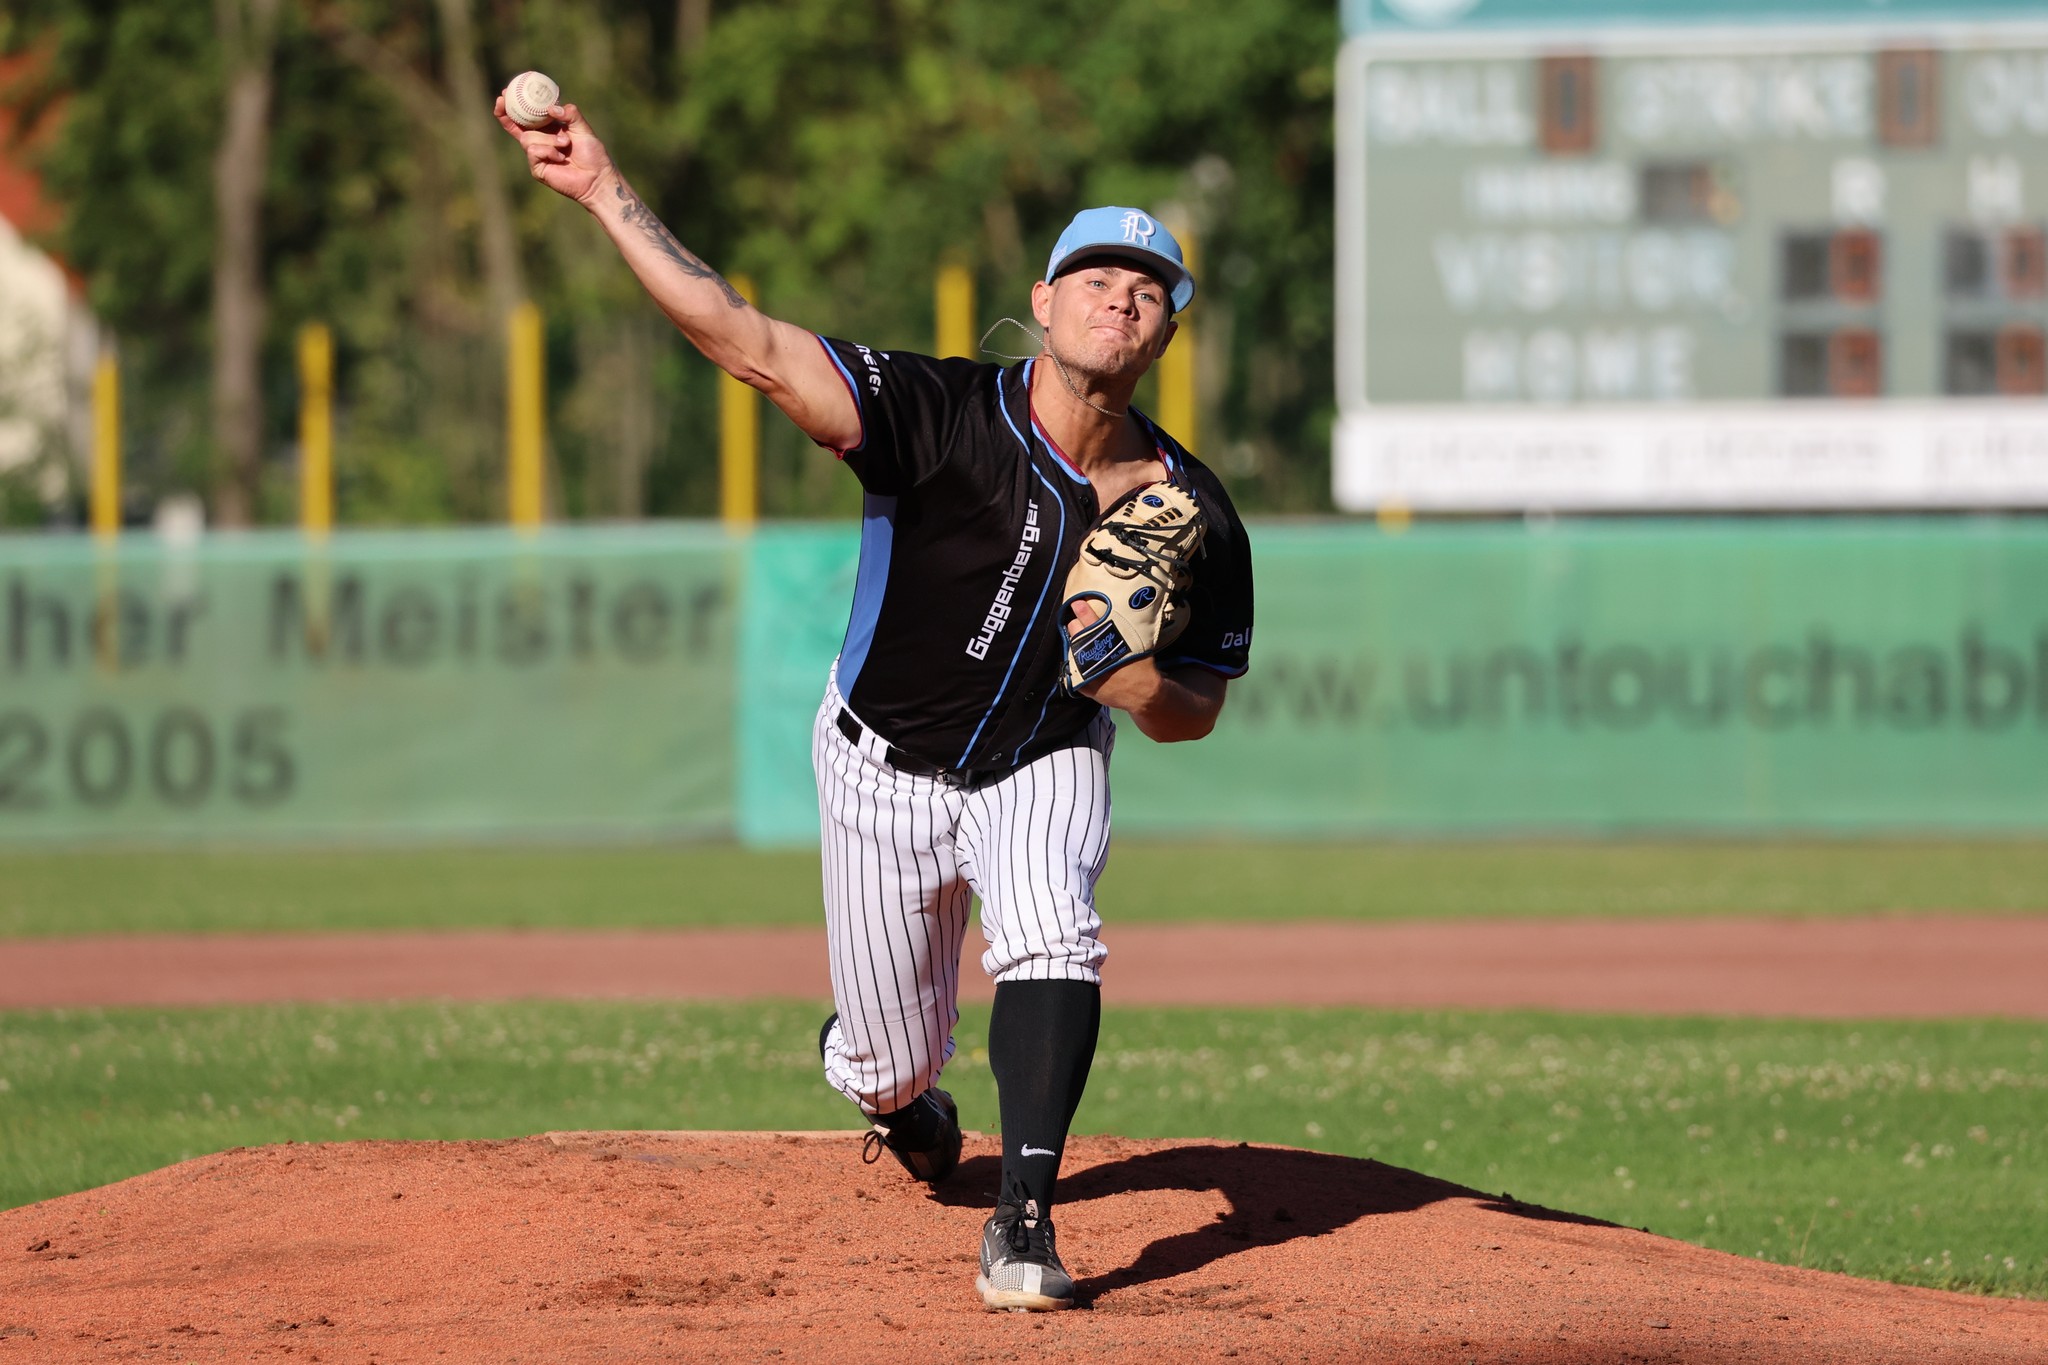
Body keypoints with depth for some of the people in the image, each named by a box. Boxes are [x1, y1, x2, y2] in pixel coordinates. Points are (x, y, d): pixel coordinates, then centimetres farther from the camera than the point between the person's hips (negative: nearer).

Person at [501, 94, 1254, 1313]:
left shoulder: (1192, 516, -17)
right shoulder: (946, 415, -26)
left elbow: (1199, 713, -4)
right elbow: (749, 343, -35)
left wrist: (1134, 679, -29)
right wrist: (606, 192, -44)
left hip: (1043, 765, 1)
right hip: (885, 767, -1)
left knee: (1051, 937, -31)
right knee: (892, 1071, 8)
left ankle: (1025, 1223, -27)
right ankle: (906, 1102, 47)